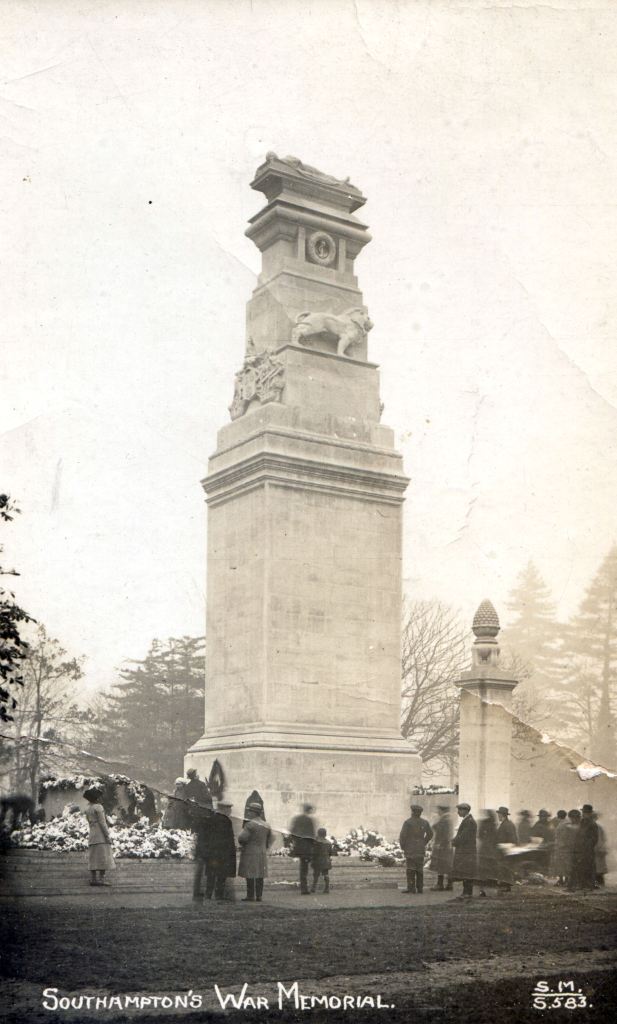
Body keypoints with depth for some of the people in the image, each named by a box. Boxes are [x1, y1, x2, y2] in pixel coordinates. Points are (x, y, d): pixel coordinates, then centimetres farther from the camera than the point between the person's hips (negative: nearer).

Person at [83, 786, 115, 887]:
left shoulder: (87, 809, 12)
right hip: (101, 836, -8)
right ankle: (101, 879, -11)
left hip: (92, 836, 8)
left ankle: (93, 879, 3)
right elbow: (102, 823, -15)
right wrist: (108, 836, -15)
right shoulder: (98, 807, -11)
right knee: (103, 857, -7)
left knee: (94, 858, 7)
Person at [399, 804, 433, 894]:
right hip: (421, 849, 5)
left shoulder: (408, 822, -14)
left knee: (411, 869, -1)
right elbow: (430, 834, 11)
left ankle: (411, 888, -3)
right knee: (420, 869, 11)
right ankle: (420, 887, 11)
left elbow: (403, 835, -15)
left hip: (410, 849, -5)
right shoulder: (424, 822, 2)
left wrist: (402, 846, -1)